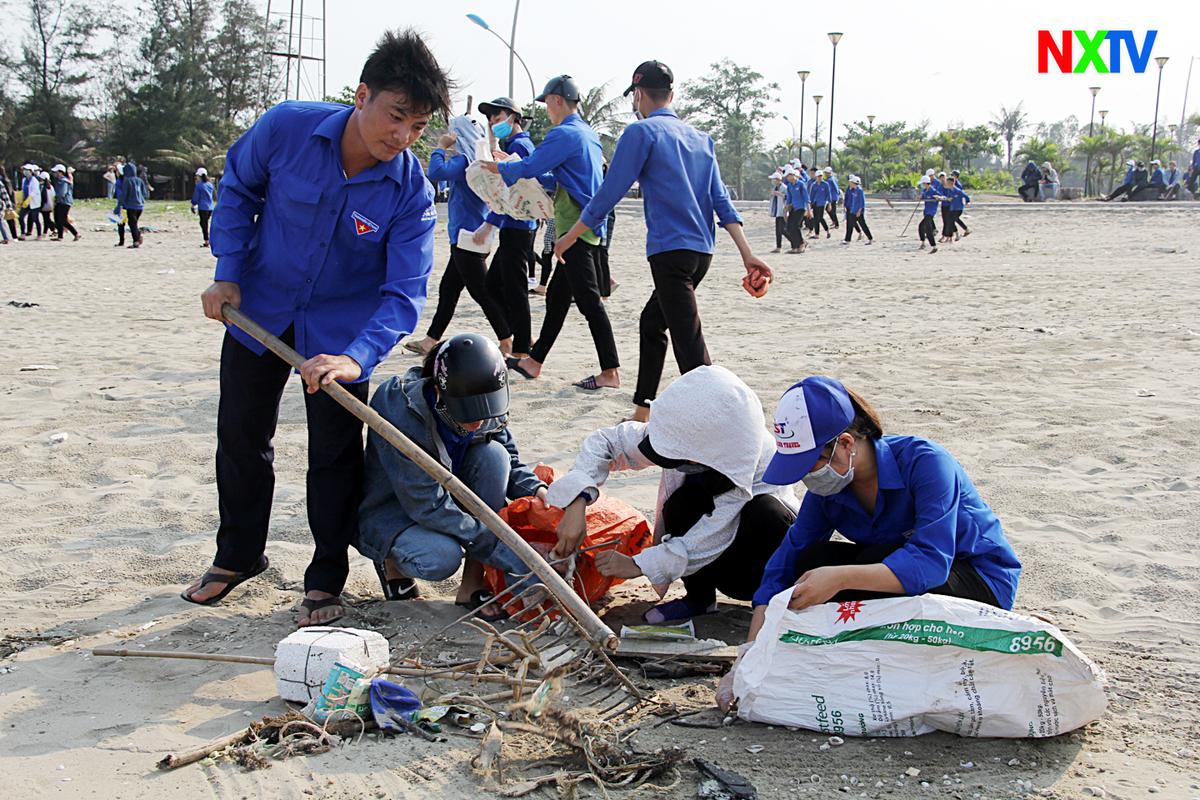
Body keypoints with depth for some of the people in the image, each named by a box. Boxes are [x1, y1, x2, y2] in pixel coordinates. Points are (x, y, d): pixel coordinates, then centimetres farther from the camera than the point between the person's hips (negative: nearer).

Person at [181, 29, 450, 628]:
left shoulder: (410, 191, -24)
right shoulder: (286, 128, -22)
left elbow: (404, 292, -27)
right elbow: (239, 187, -2)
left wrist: (359, 356, -43)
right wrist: (228, 272, -8)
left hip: (341, 330, -2)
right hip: (258, 309, 2)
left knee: (335, 455, 2)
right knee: (241, 435, 14)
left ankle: (325, 581, 20)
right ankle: (238, 557, 36)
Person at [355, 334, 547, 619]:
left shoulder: (486, 410, -15)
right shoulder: (401, 412, -33)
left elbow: (510, 464, -2)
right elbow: (429, 507, -33)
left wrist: (536, 491, -25)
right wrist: (500, 547, -35)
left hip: (448, 493, 6)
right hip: (391, 508, -6)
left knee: (493, 454, -23)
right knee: (442, 558, -36)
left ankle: (473, 585, -17)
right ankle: (391, 558, 4)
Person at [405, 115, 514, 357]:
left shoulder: (465, 160, -16)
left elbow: (437, 172, -29)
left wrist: (441, 147, -16)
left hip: (467, 239, -9)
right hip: (473, 237, 9)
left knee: (482, 292, -4)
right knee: (448, 289, 14)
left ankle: (508, 343, 0)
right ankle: (430, 342, 21)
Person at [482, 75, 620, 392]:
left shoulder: (564, 134, -13)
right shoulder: (589, 134, 18)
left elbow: (529, 167, -12)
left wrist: (498, 167, 7)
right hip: (587, 228, 10)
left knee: (588, 300, -9)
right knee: (556, 296, 15)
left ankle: (611, 372, -9)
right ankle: (534, 362, 23)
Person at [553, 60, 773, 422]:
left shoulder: (641, 132, -4)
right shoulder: (700, 138, 18)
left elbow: (609, 193, -5)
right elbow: (721, 200, 11)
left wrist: (569, 237, 5)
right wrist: (748, 254, 5)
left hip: (670, 251, -8)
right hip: (702, 252, 8)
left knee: (690, 347, -12)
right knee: (651, 323, 23)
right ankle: (643, 411, 29)